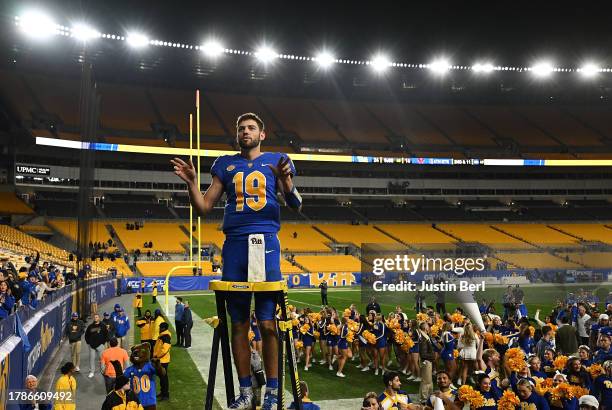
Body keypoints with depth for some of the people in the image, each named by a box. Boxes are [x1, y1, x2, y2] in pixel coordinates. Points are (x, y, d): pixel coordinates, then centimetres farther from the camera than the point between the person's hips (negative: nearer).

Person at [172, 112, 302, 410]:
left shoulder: (276, 161, 11)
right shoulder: (225, 165, 17)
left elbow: (296, 205, 2)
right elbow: (203, 208, 14)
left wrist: (286, 180, -16)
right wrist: (192, 182, -2)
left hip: (265, 243, -2)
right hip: (234, 245, 3)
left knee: (268, 323, -3)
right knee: (238, 324, 5)